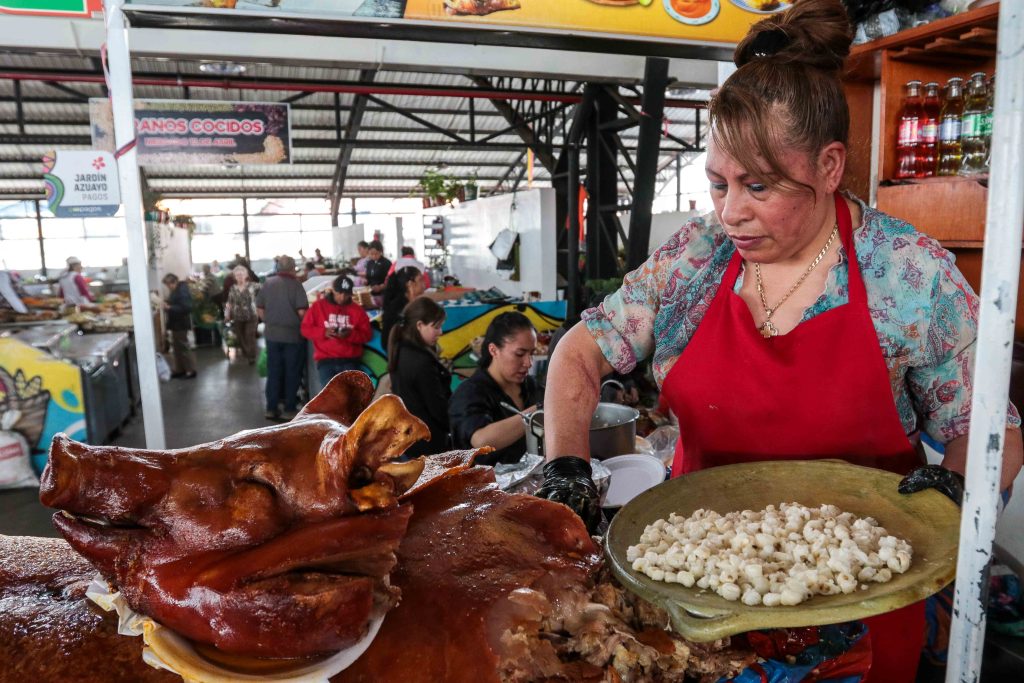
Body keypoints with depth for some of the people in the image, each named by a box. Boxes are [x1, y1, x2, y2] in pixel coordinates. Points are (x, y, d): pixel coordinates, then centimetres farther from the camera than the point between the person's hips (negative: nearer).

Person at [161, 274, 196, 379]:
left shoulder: (182, 291, -20)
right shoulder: (176, 291, 10)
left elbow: (186, 308, -29)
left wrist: (169, 308, -26)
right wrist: (167, 305, 4)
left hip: (181, 324, -10)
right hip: (176, 323, 10)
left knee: (183, 347, -2)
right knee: (177, 347, 15)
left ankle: (191, 370, 6)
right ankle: (179, 369, 23)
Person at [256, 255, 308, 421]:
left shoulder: (267, 283, 1)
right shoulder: (295, 285, -13)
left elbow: (259, 308, 6)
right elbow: (302, 311, -18)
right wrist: (302, 324, 0)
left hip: (271, 334, 4)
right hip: (292, 334, -4)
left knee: (273, 371, 12)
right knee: (292, 372, 6)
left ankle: (271, 408, 16)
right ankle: (289, 410, 9)